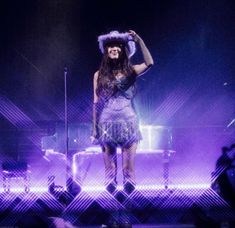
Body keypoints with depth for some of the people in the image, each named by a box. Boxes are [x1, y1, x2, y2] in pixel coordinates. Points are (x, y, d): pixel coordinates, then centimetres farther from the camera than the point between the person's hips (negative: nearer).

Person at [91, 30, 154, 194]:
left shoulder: (130, 71, 6)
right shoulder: (99, 75, 7)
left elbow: (149, 64, -13)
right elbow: (96, 103, 6)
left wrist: (139, 41, -15)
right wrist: (95, 128, 3)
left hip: (128, 124, 0)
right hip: (107, 125, 0)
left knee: (129, 167, -1)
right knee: (110, 168, 3)